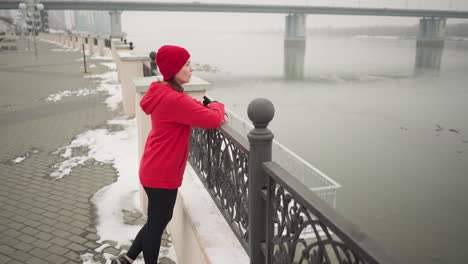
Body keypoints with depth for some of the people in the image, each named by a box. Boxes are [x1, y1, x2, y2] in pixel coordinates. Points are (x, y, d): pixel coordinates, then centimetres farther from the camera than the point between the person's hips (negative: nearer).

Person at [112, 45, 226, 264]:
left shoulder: (166, 94, 7)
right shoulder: (174, 99, -26)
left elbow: (194, 107, 18)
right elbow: (212, 120, -28)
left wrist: (212, 108, -1)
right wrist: (217, 107, -6)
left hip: (156, 170, 10)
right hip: (162, 174, -10)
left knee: (159, 220, 24)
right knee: (157, 224, 10)